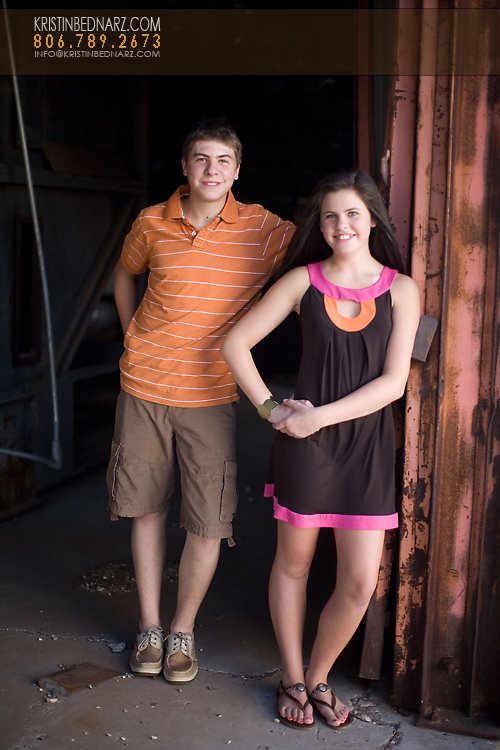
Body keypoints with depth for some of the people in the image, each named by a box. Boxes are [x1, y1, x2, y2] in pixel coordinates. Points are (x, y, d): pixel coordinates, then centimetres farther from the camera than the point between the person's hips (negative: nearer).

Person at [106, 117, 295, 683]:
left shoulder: (264, 230, -6)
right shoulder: (152, 223, 0)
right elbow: (125, 275, 20)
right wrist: (134, 340, 10)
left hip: (210, 397, -1)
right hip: (144, 388, 2)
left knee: (208, 524, -1)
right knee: (147, 508, 10)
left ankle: (183, 631, 22)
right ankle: (149, 626, 27)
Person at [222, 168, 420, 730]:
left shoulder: (400, 289, 2)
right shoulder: (303, 279, 2)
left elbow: (393, 382, -5)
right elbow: (236, 342, 3)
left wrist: (319, 416, -12)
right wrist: (269, 408, -5)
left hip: (366, 443, 1)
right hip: (303, 440, 0)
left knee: (360, 583, 1)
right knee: (294, 562, 11)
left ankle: (317, 677, 27)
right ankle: (292, 681, 32)